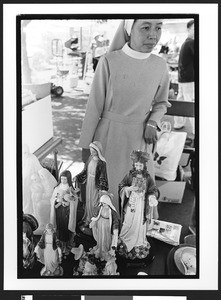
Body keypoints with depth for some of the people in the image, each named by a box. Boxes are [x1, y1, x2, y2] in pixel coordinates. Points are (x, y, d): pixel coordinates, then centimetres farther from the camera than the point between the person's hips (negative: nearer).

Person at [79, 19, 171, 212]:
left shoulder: (160, 66, -3)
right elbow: (94, 105, -6)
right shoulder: (109, 62, -12)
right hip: (109, 136, -2)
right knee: (106, 189, 9)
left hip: (140, 138, 2)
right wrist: (85, 144, -2)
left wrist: (153, 123, -7)